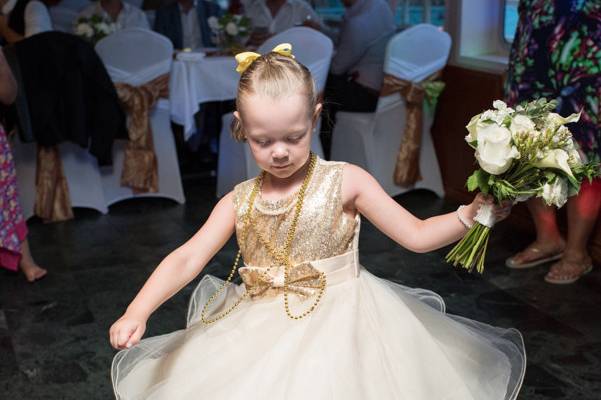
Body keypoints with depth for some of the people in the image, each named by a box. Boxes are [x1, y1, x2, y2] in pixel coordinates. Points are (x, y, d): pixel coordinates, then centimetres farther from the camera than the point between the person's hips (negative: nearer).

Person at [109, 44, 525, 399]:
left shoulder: (345, 181, -6)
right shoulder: (239, 202, 3)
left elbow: (417, 235, -5)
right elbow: (186, 260, -3)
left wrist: (471, 213, -22)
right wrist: (137, 311, -17)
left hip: (335, 327, -3)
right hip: (262, 334, 4)